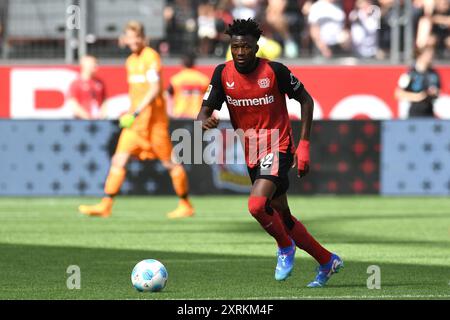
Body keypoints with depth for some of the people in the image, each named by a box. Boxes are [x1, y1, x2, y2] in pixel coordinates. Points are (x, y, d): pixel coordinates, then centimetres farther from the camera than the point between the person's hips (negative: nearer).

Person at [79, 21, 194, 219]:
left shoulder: (151, 57, -11)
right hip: (135, 120, 8)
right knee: (119, 160, -3)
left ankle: (186, 206, 12)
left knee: (169, 163, 0)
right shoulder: (131, 60, 14)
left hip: (153, 119, -8)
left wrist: (136, 113, -25)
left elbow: (155, 89, -19)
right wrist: (130, 114, 18)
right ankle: (105, 205, -5)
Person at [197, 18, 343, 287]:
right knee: (283, 218, 12)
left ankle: (285, 246, 2)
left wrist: (304, 145, -8)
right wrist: (205, 121, -29)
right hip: (252, 154, 6)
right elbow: (205, 112, -3)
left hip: (278, 149, -6)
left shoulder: (275, 71, -13)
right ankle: (328, 261, 30)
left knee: (257, 205, -27)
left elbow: (306, 100, -2)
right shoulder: (223, 74, -3)